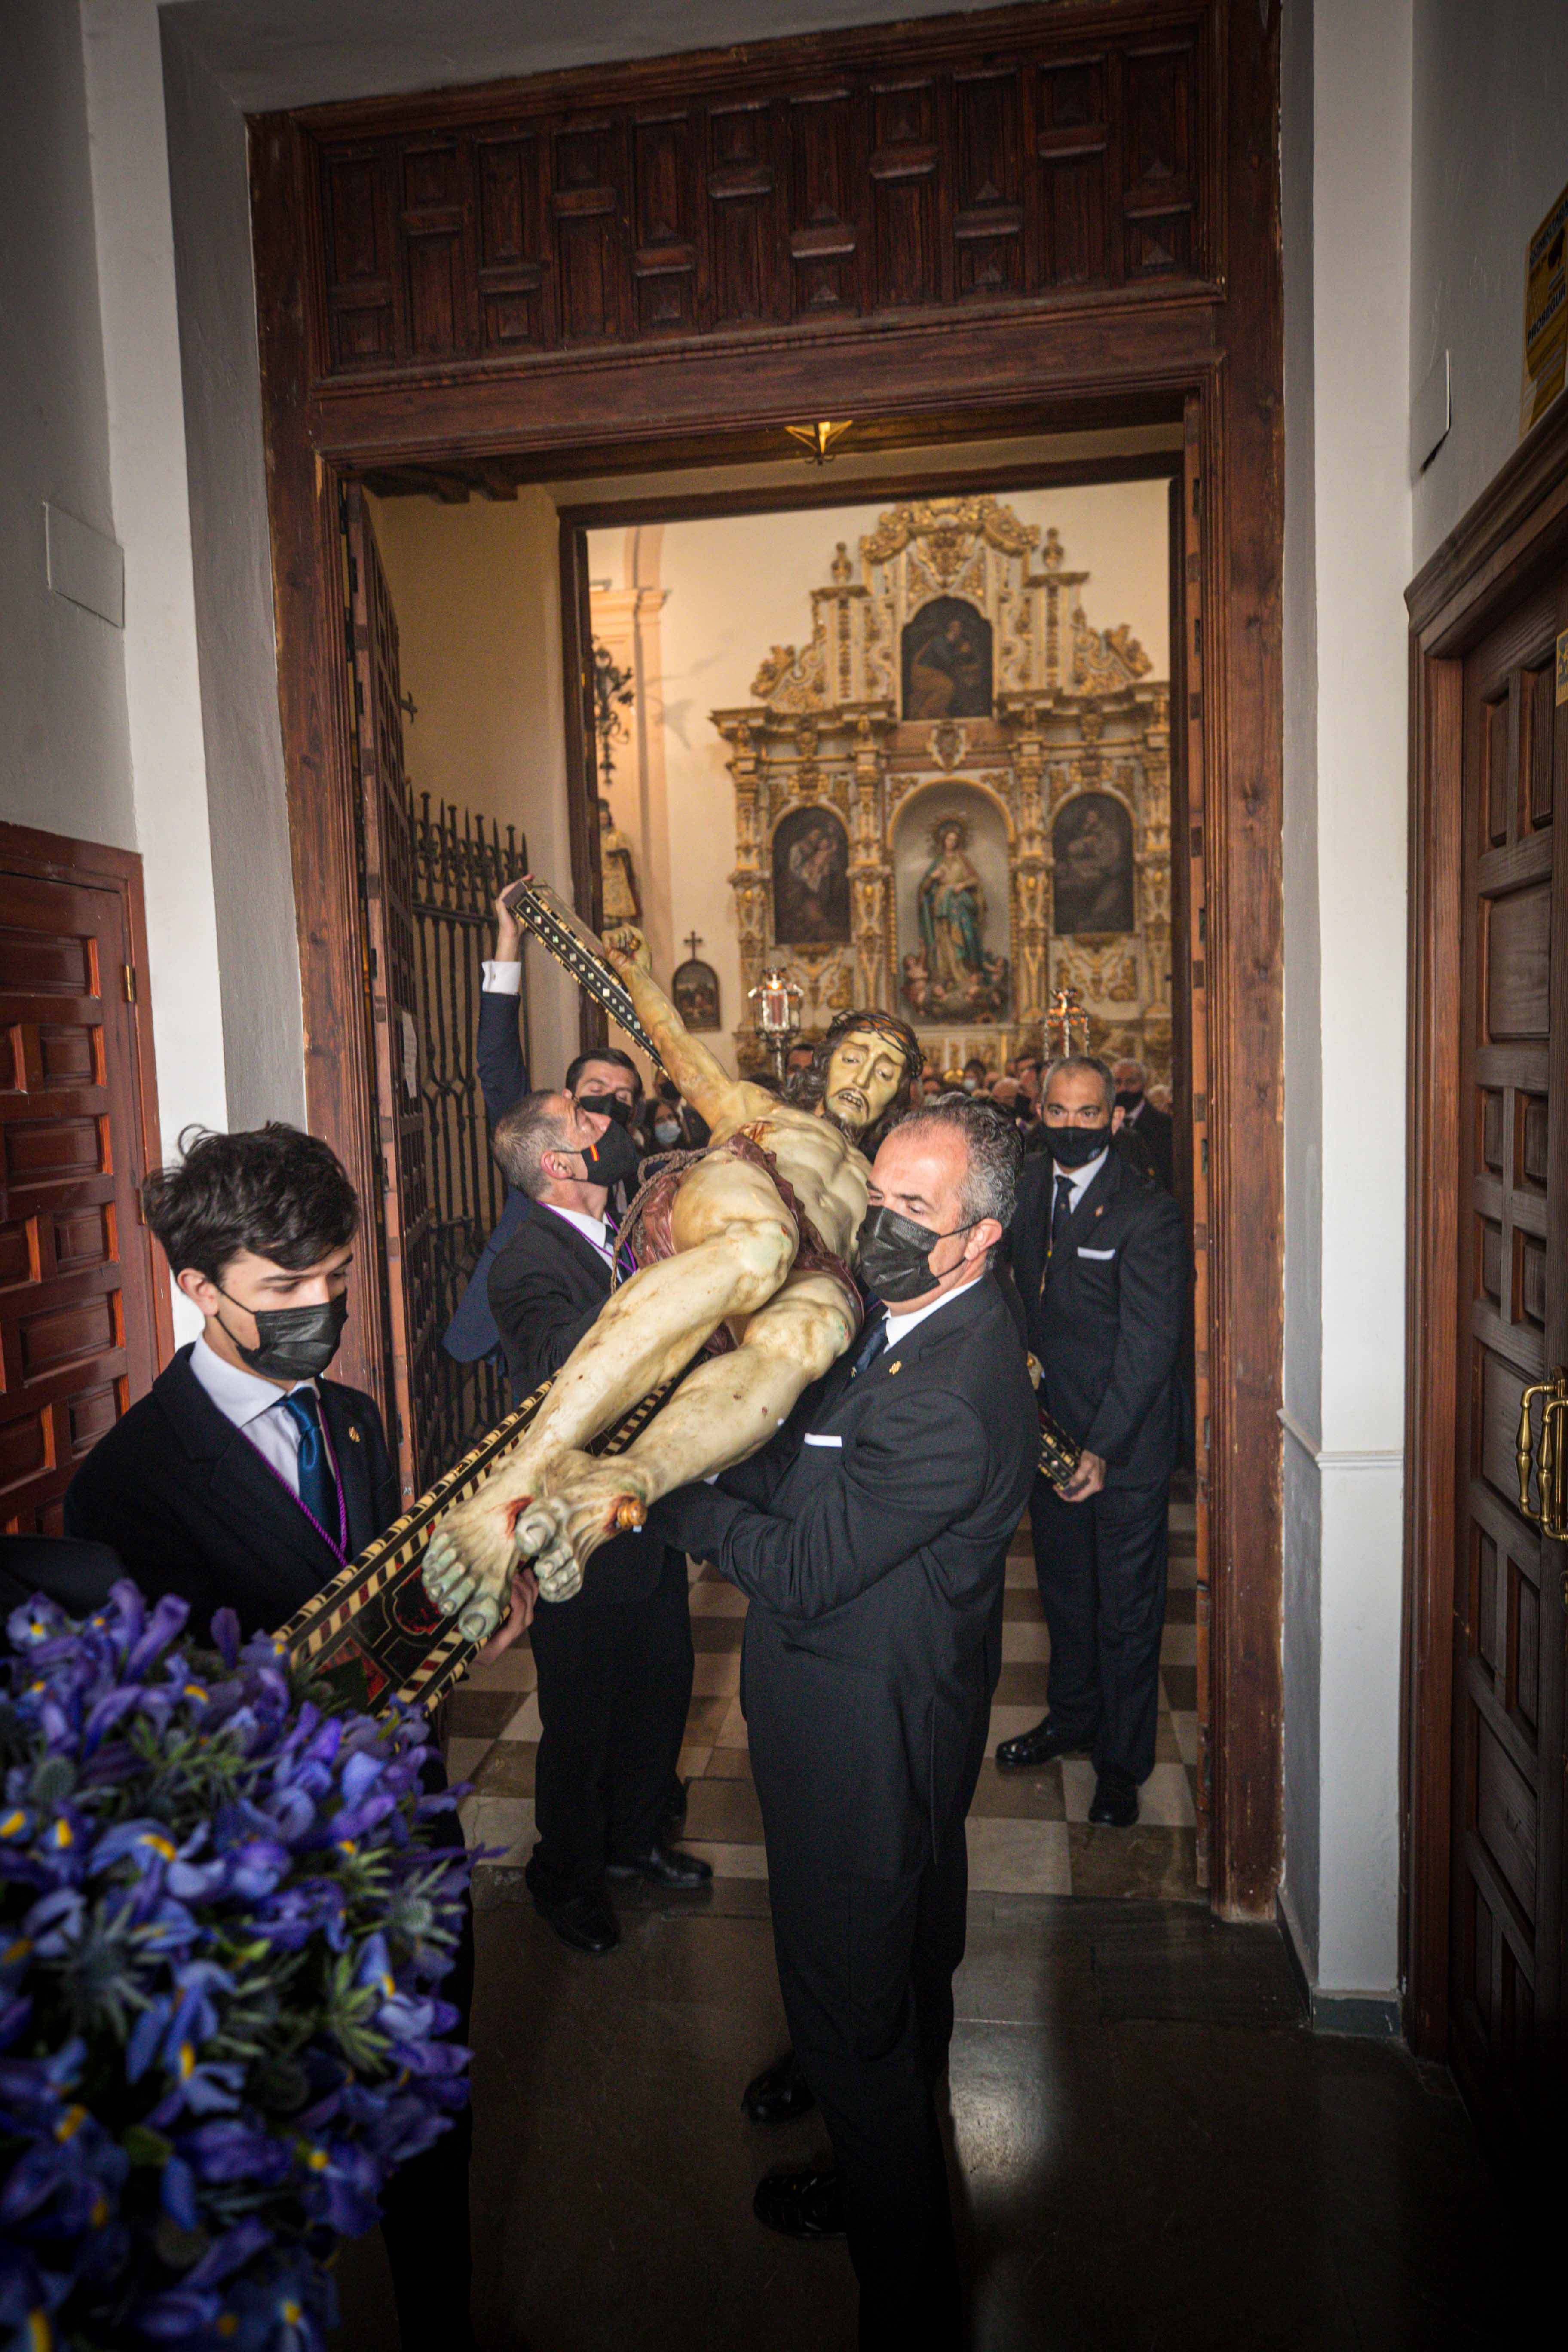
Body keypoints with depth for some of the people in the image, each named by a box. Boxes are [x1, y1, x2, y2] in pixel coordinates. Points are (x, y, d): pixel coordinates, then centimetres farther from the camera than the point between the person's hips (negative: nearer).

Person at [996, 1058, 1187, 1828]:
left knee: (1126, 1606, 9)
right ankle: (1073, 1715, 43)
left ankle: (1122, 1762, 26)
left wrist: (1103, 1447, -23)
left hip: (1125, 1442, -6)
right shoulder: (1028, 1186, 2)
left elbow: (1149, 1343, -20)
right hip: (1049, 1429, 6)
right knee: (1064, 1589, 22)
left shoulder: (1148, 1213, -18)